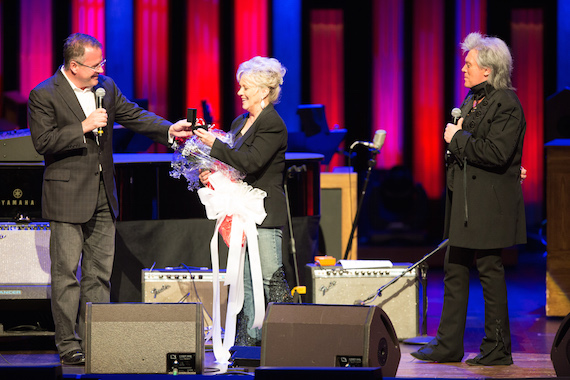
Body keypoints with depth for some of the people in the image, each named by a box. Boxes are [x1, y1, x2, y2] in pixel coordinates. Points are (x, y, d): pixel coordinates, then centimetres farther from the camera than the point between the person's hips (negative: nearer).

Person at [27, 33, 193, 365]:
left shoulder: (106, 86, 7)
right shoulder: (44, 95, -11)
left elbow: (133, 115, 8)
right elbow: (43, 142, -16)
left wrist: (169, 129, -7)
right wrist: (84, 128, -21)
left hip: (102, 196, 6)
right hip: (68, 196, -6)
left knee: (100, 272, 8)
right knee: (67, 273, -3)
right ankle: (68, 345, 2)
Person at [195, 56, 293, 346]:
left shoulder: (272, 124, -11)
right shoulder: (240, 123, 17)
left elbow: (250, 162, -21)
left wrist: (215, 144, -19)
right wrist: (212, 173, 3)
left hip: (266, 214, -9)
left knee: (271, 278, -9)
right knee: (244, 281, 8)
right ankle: (247, 343, 11)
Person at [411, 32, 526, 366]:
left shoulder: (507, 104, -14)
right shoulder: (473, 100, 14)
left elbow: (496, 153, -24)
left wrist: (458, 138, -15)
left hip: (489, 202, -9)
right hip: (463, 200, 9)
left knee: (490, 272, -2)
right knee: (455, 272, 11)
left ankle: (498, 348, 6)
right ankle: (448, 345, 17)